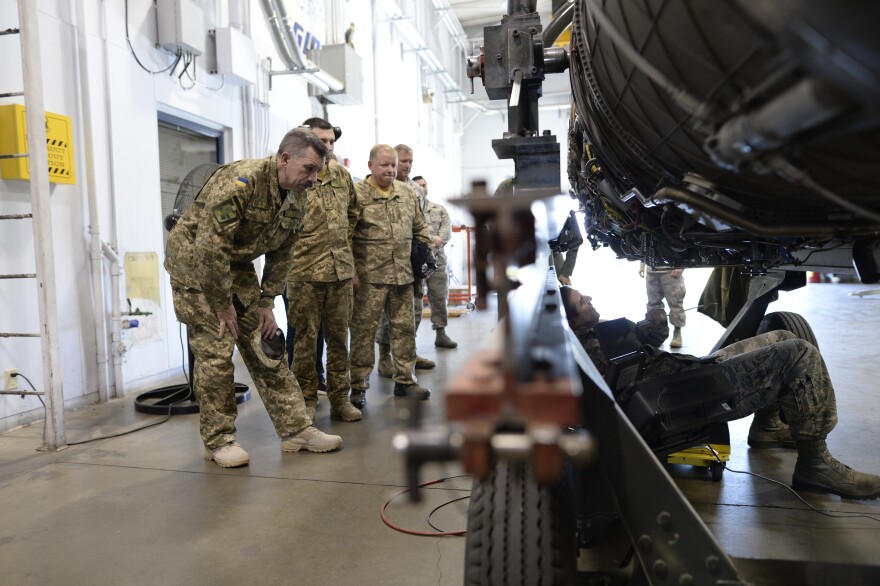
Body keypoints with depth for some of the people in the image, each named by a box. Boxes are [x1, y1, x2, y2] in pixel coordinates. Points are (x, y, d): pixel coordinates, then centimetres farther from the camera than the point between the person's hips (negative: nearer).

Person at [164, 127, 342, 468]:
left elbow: (280, 254, 4)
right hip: (194, 263, -7)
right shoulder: (240, 182, -29)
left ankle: (295, 429, 9)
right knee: (215, 352, -8)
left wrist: (266, 303, 0)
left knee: (265, 347, 4)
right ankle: (218, 441, 8)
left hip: (237, 267, 7)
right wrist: (222, 305, -22)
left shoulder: (296, 200, -4)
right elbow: (209, 248, -30)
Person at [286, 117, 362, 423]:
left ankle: (340, 397, 21)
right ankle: (307, 399, 18)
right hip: (305, 271, -5)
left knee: (339, 335, 10)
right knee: (306, 337, 4)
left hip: (342, 268, 5)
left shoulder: (342, 175, 11)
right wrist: (299, 249, -3)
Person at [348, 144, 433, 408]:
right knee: (364, 330, 1)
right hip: (369, 277, -5)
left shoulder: (407, 192, 13)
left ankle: (405, 380, 25)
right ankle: (358, 386, 13)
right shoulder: (357, 194, -5)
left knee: (404, 328, 11)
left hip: (403, 275, 6)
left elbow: (419, 228, 20)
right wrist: (352, 271, -12)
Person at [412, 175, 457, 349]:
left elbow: (446, 231, 5)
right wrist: (431, 239, -15)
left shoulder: (440, 209, 16)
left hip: (437, 259, 4)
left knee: (440, 297, 6)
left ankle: (441, 333, 16)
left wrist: (435, 243, -14)